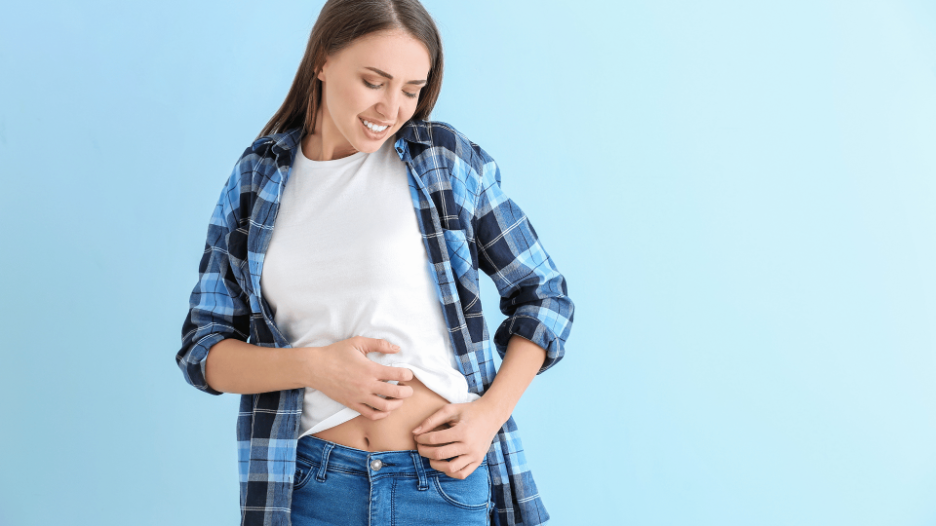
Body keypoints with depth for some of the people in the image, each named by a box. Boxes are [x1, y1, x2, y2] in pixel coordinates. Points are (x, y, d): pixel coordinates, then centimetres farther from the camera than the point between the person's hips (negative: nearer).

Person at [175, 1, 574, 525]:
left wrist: (490, 412, -8)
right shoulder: (254, 183, 4)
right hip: (312, 482, 1)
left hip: (448, 481, -1)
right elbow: (202, 349, 4)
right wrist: (312, 366, -13)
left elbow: (546, 296, 4)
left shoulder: (449, 162, -2)